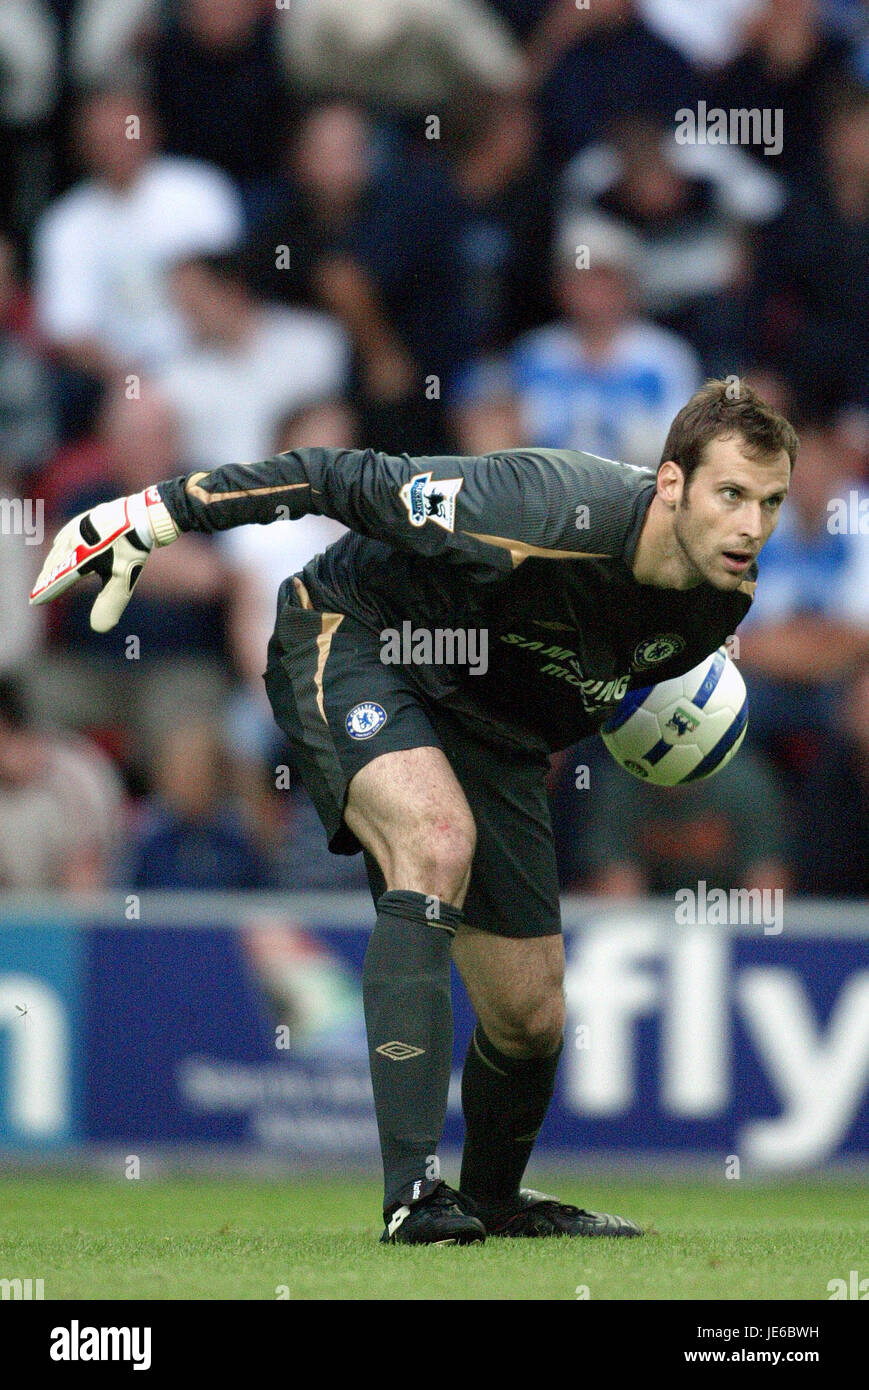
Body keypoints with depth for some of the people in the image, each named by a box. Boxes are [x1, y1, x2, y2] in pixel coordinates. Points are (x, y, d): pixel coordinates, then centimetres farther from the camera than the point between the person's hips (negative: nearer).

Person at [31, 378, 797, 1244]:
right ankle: (414, 1193, -37)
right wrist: (159, 514, -25)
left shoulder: (723, 599, -12)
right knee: (439, 842, -35)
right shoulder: (549, 514, -35)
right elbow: (343, 479, -26)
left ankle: (495, 1198, 38)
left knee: (531, 1017, 4)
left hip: (492, 729, 7)